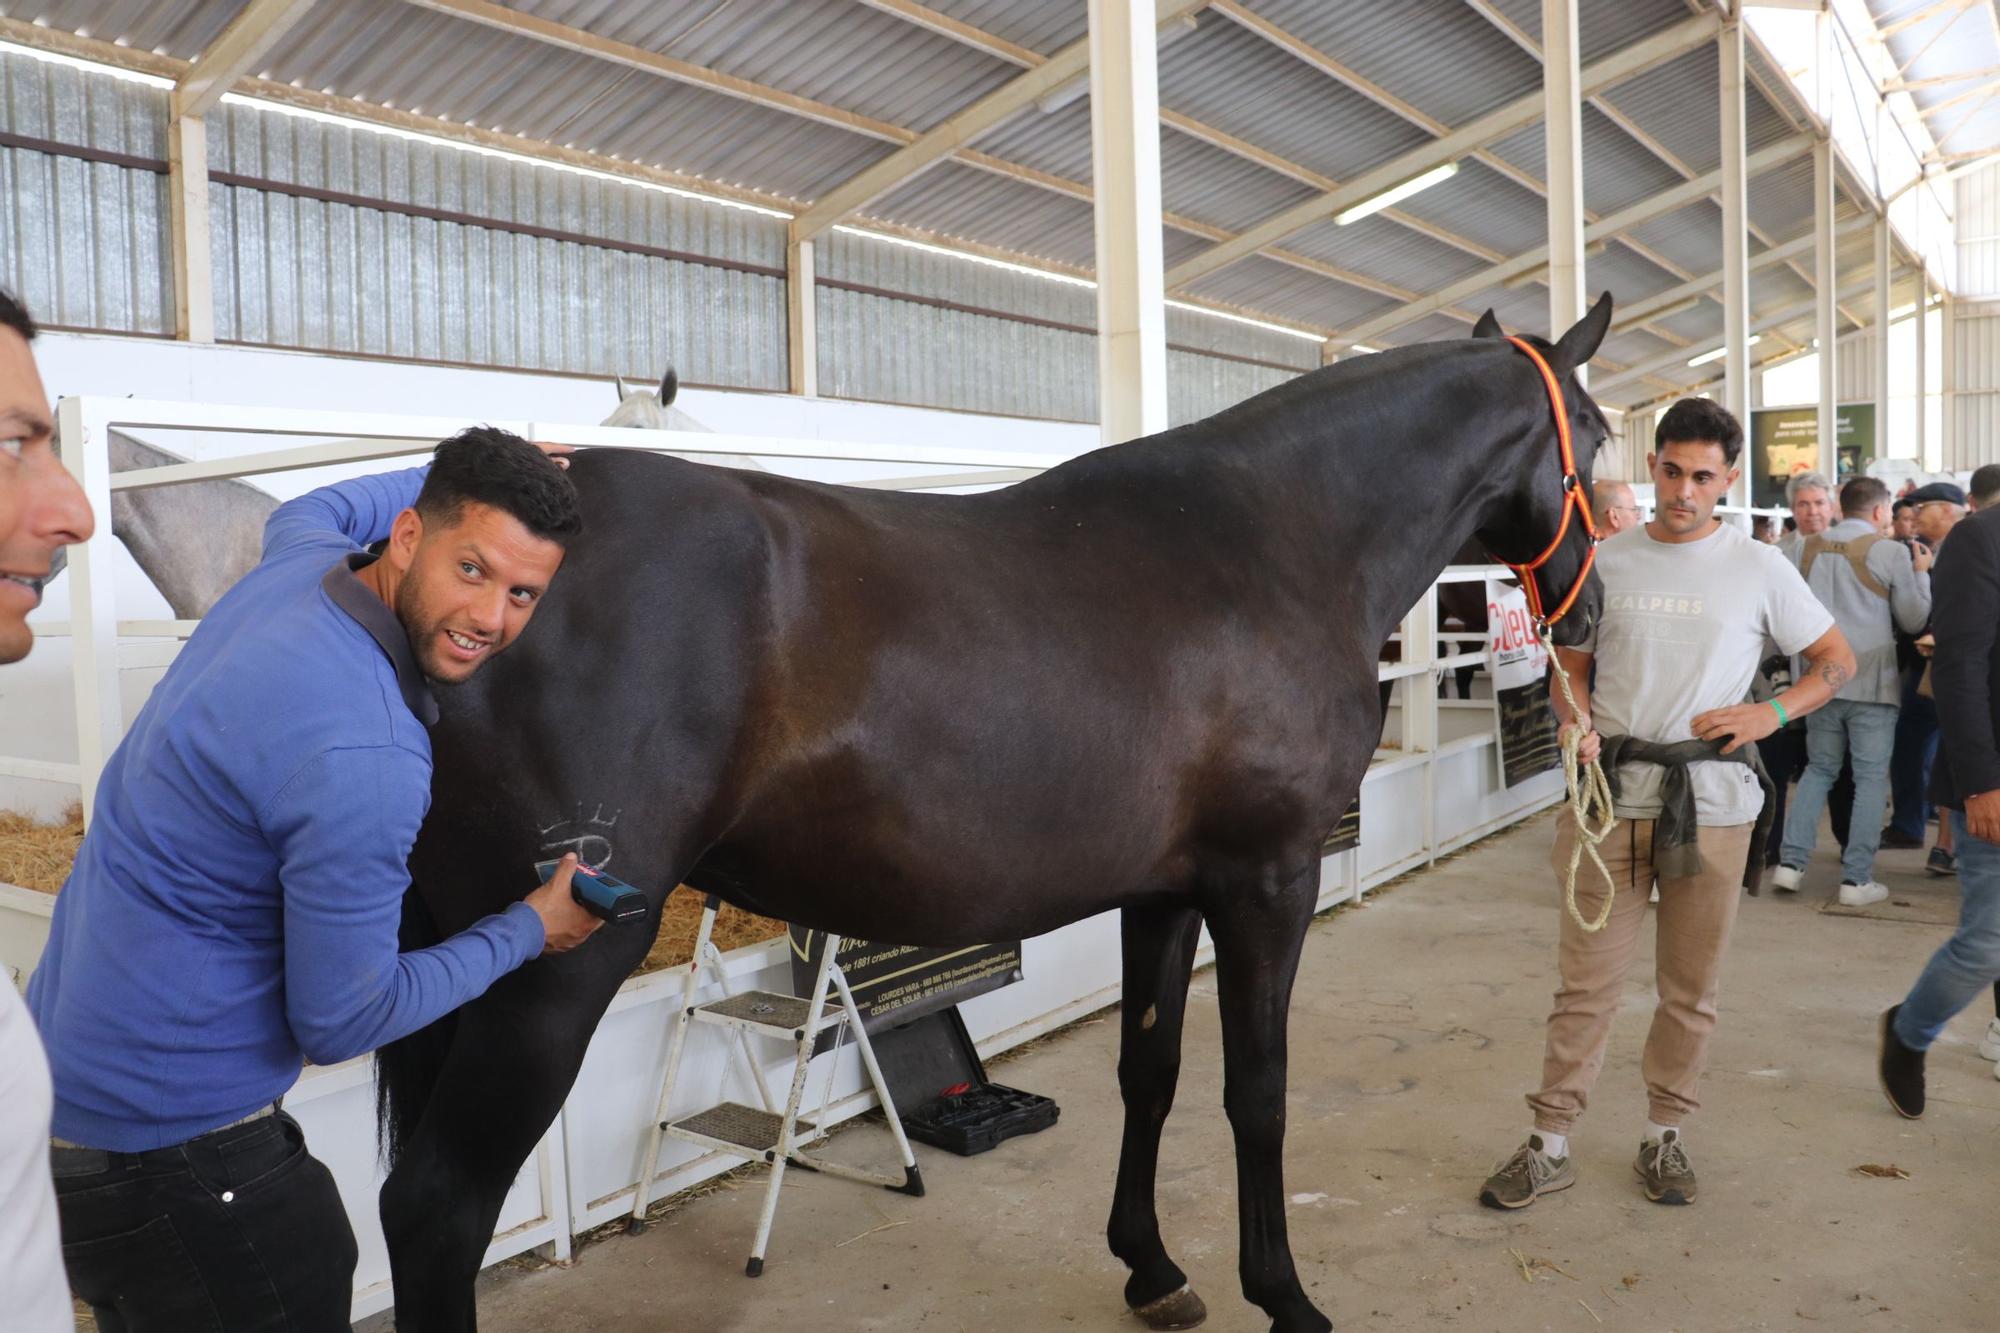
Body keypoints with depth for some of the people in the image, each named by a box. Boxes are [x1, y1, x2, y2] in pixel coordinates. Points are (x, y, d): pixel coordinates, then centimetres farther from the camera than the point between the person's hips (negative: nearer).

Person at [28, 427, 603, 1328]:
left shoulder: (301, 561, -3)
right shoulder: (364, 758, -30)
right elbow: (339, 1023, -19)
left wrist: (481, 476, 26)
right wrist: (530, 930, -8)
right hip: (163, 1144, -9)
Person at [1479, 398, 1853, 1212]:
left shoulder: (1759, 570, 2)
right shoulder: (1606, 563, 4)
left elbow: (1837, 660, 8)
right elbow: (1572, 666, 10)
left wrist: (1771, 713, -10)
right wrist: (1576, 722, -11)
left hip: (1712, 805, 0)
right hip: (1611, 797, 0)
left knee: (1691, 989, 11)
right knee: (1587, 983, 4)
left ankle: (1665, 1136, 29)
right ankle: (1550, 1145, 14)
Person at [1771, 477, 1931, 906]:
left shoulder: (1809, 548, 4)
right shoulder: (1890, 552, -8)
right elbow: (1914, 620, 0)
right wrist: (1921, 572, 12)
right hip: (1873, 682, -4)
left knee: (1819, 769, 14)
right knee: (1871, 779, 3)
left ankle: (1790, 862, 6)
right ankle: (1857, 878, 4)